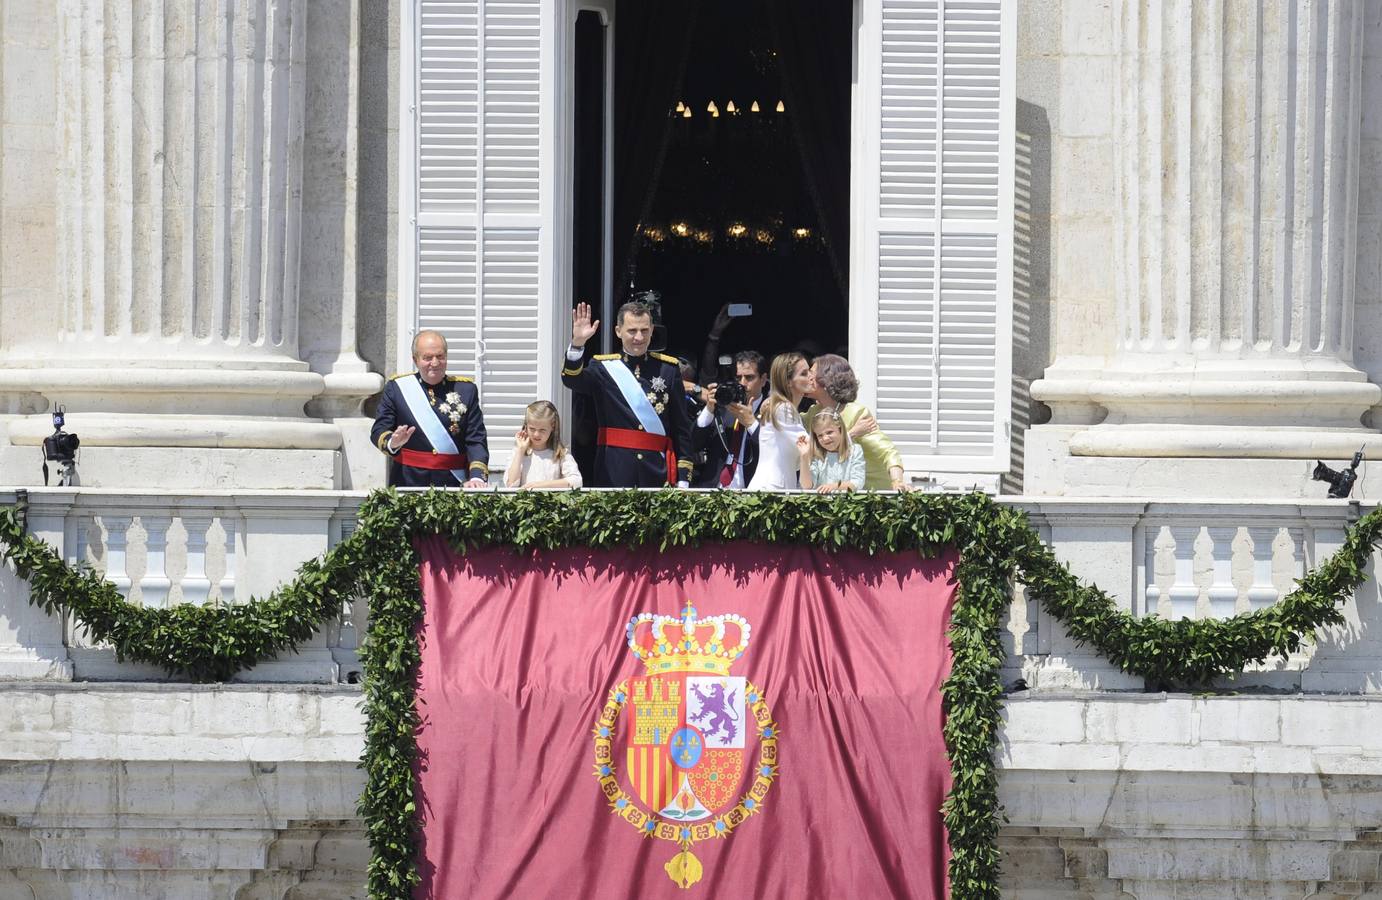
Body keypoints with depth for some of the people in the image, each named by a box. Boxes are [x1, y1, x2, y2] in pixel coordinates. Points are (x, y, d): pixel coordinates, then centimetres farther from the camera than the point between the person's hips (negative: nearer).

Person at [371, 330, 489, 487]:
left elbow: (476, 440, 2)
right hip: (409, 481, 0)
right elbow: (378, 431, 7)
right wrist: (392, 443, -17)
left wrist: (477, 477, -14)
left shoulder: (466, 390, 7)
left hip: (453, 482, 0)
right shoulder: (396, 387, 7)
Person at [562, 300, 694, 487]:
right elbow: (572, 379, -15)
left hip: (658, 471, 1)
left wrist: (683, 478, 2)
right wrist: (577, 344, -32)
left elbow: (682, 427, 7)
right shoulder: (604, 366, 6)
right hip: (614, 472, -1)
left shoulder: (668, 368, 7)